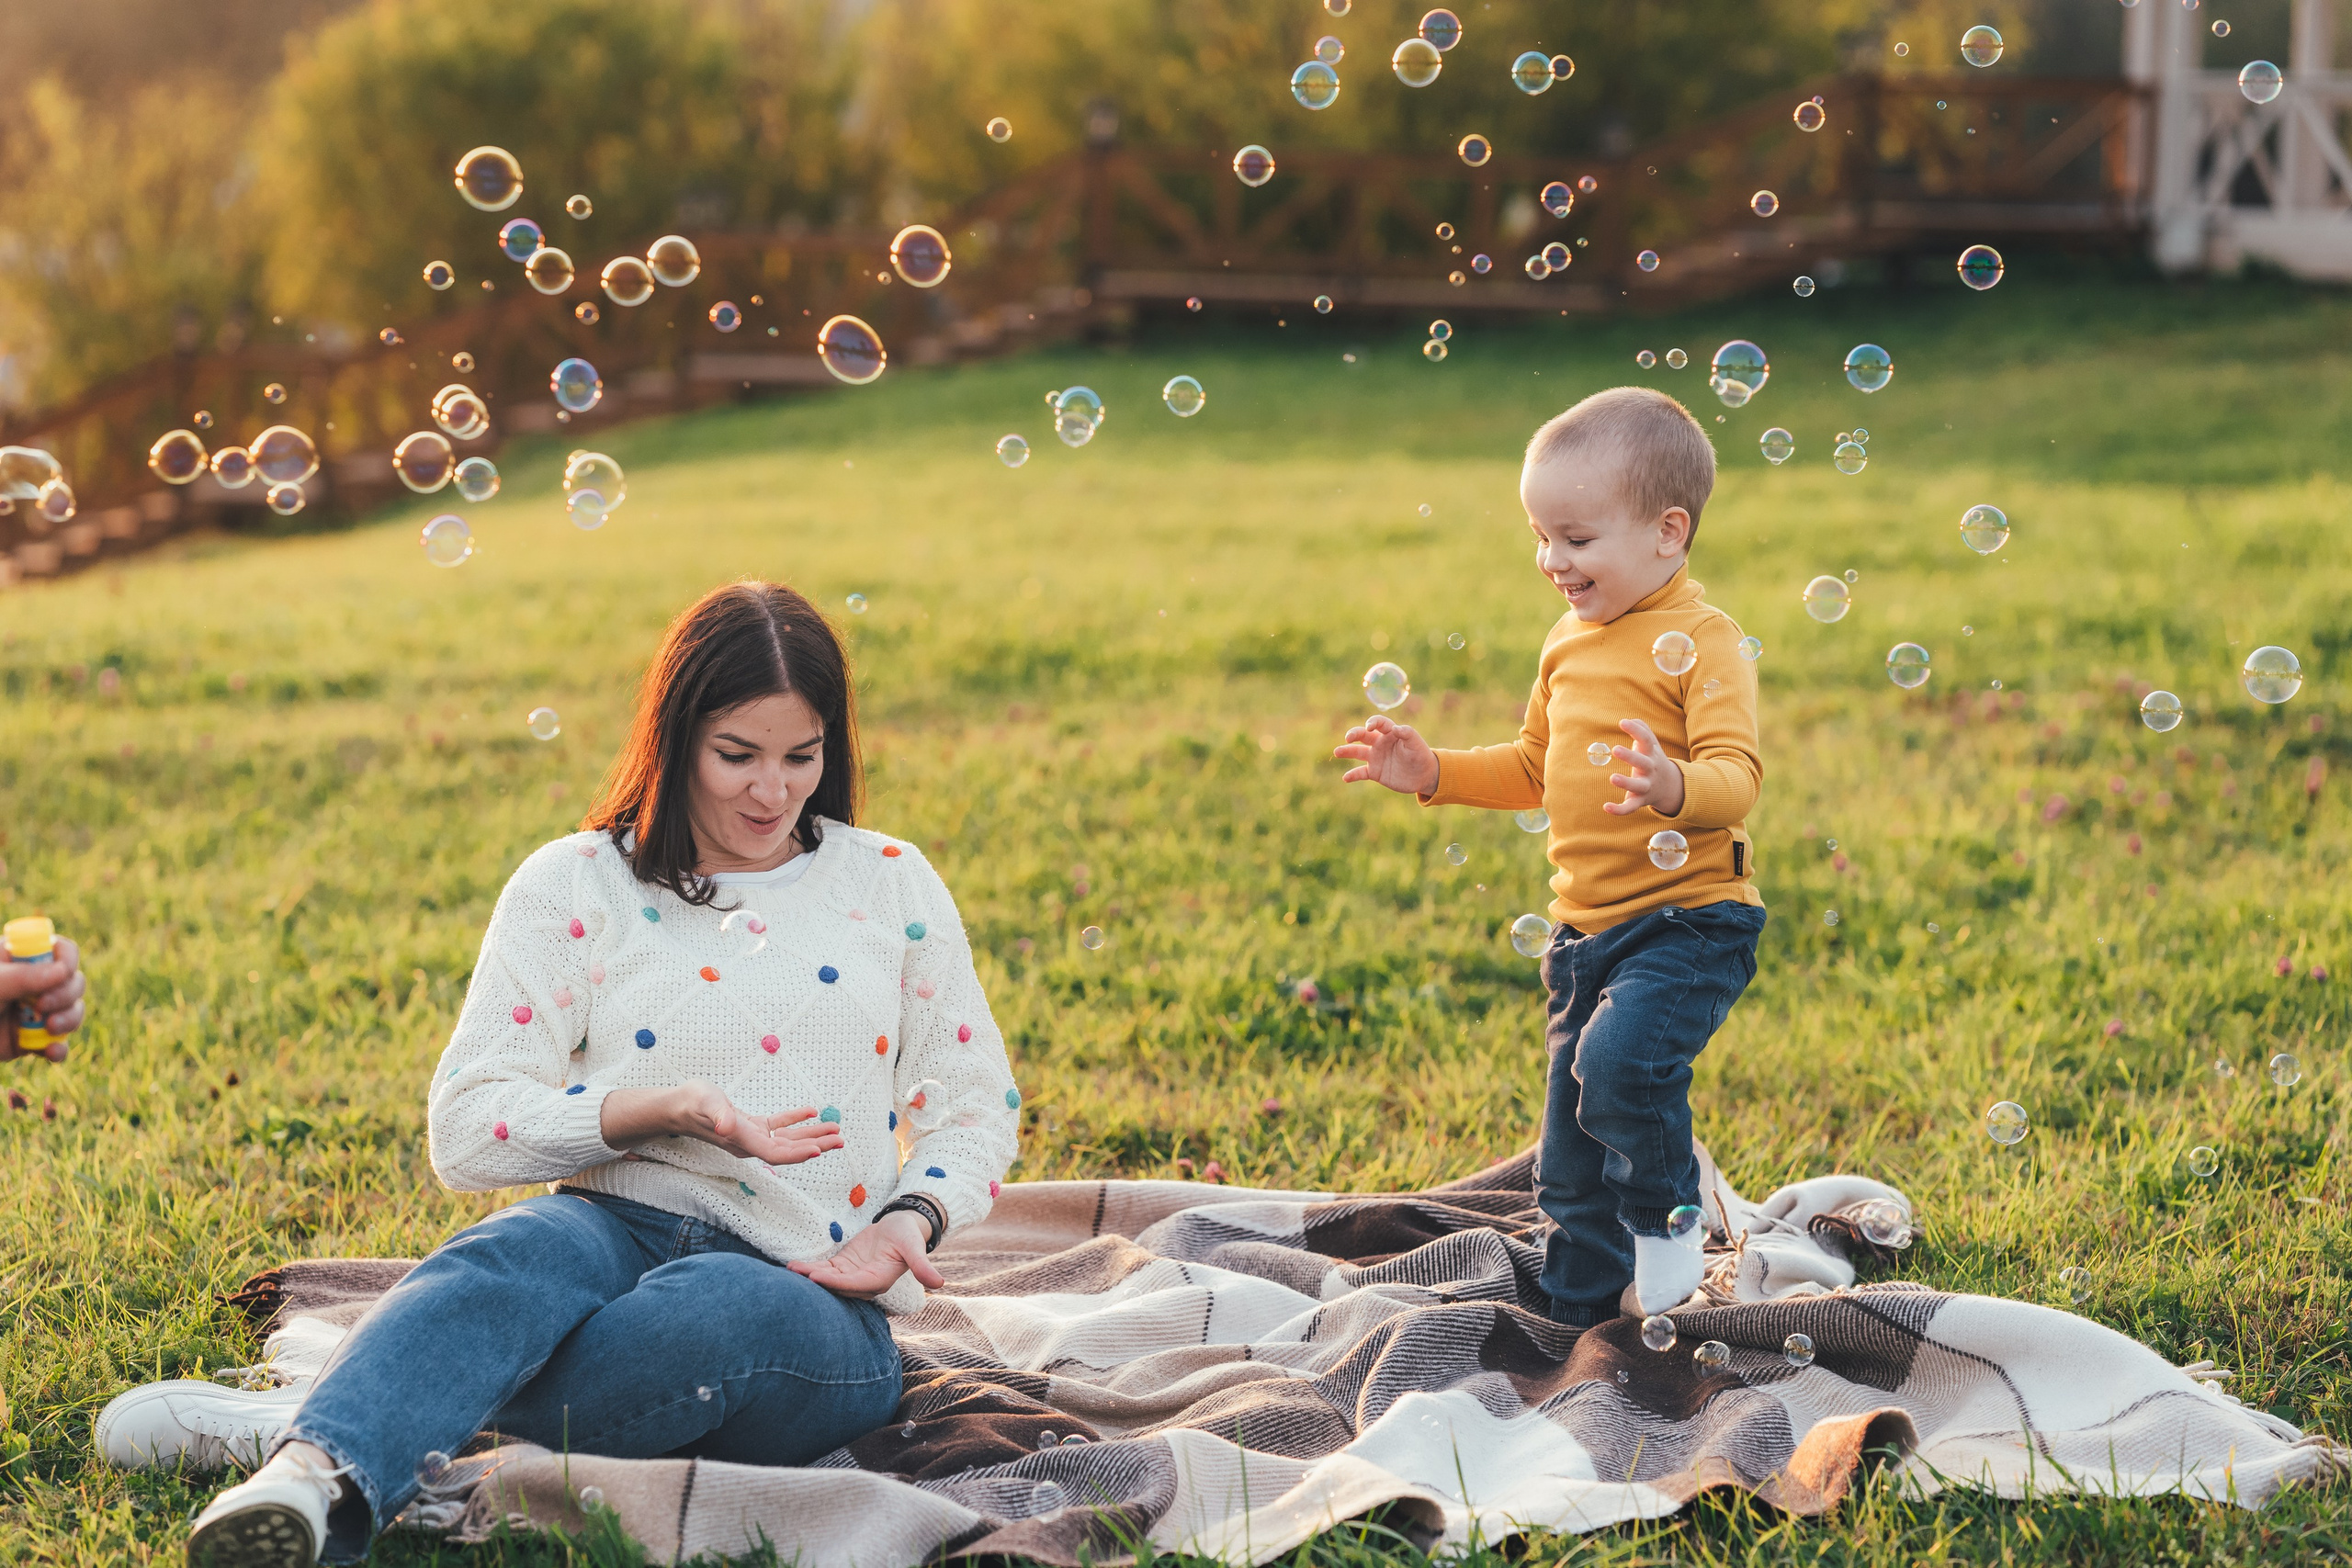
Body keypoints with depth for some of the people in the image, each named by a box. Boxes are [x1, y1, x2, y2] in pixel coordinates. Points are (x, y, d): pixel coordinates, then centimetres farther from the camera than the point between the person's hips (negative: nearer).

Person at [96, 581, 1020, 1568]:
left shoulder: (891, 884, 13)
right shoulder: (575, 886, 8)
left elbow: (975, 1107, 19)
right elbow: (467, 1133, 1)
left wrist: (908, 1220, -3)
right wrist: (666, 1106, -13)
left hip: (813, 1294, 0)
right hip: (621, 1231, 0)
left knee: (710, 1308, -39)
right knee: (521, 1252, -38)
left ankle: (301, 1428, -43)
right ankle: (317, 1482, -64)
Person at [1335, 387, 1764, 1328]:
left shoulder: (1699, 642, -13)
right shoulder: (1571, 643, 12)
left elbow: (1738, 773, -23)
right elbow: (1535, 770, 25)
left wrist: (1677, 788, -43)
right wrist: (1434, 774, 13)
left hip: (1686, 922, -8)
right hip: (1586, 926, 8)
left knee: (1621, 1057, -32)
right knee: (1571, 1157, 12)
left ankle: (1669, 1220, -6)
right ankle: (1578, 1321, 28)